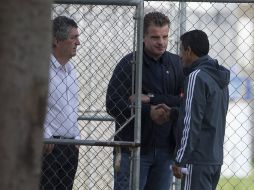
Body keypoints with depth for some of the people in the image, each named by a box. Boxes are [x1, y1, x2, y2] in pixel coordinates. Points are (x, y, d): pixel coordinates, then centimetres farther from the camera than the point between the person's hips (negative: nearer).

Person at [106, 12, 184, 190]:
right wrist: (148, 112, -21)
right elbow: (113, 105, -11)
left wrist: (151, 99, -13)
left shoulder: (176, 64, 9)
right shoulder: (130, 63, -4)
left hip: (165, 149, 4)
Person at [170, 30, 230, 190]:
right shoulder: (219, 78, 15)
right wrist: (172, 112, 14)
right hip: (216, 157, 9)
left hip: (198, 159, -9)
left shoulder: (196, 77, -13)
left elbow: (192, 124, -17)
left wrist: (180, 160, -15)